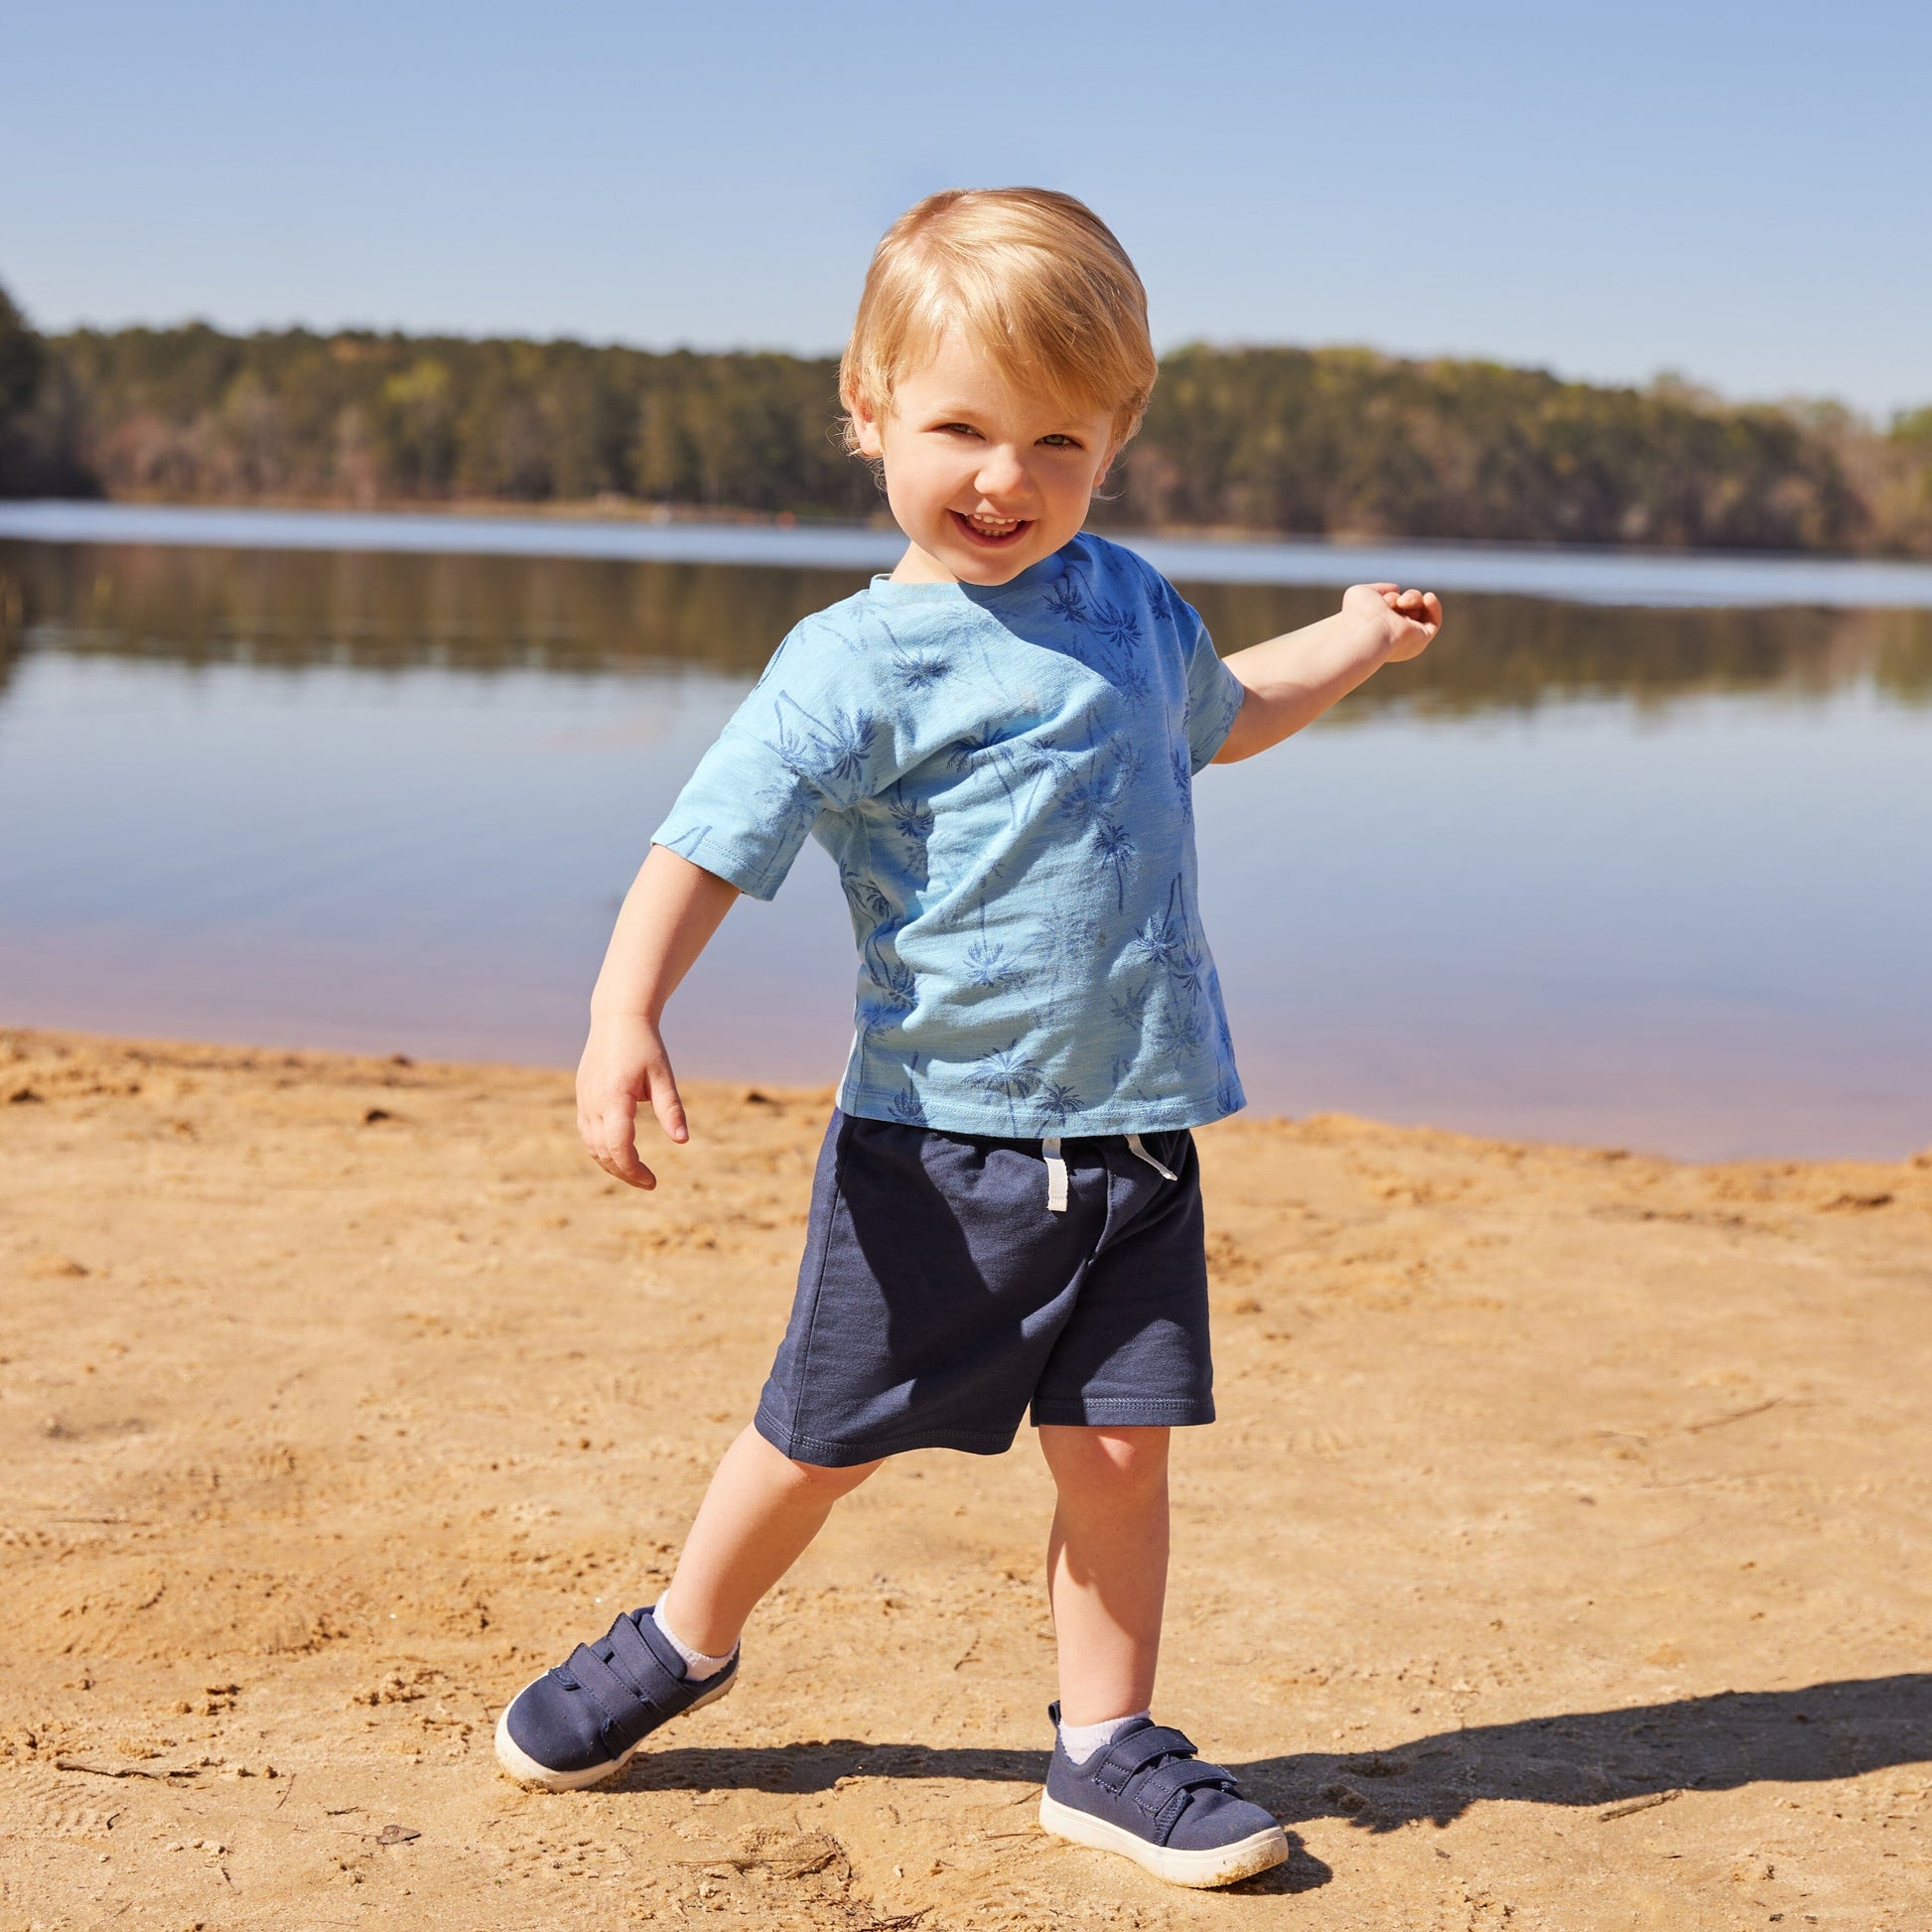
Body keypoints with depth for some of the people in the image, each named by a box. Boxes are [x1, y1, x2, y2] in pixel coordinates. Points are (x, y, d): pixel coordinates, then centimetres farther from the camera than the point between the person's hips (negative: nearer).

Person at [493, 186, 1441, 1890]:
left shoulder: (1130, 601, 9)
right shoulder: (859, 665, -12)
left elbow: (1215, 715, 33)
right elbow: (711, 846, -22)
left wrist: (1349, 644, 28)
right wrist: (626, 1014, -36)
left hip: (1135, 1130, 4)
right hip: (939, 1140, -4)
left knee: (1120, 1446, 4)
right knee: (828, 1433, 9)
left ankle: (1107, 1747, 21)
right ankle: (687, 1639, 34)